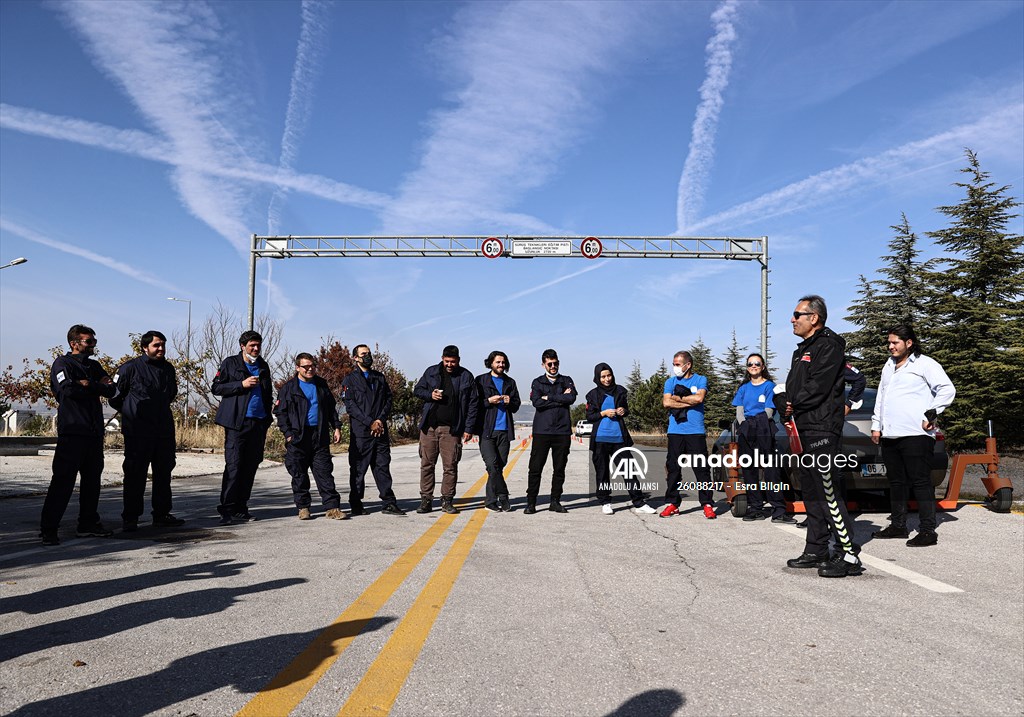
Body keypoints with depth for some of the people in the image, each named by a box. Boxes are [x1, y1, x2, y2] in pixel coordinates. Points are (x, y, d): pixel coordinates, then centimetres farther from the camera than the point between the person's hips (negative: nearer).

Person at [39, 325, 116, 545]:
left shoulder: (94, 366, 20)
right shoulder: (62, 363, 1)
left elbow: (110, 390, 7)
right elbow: (69, 389, -16)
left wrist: (89, 385, -10)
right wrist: (98, 387, -4)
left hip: (94, 431, 7)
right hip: (72, 431, -7)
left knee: (92, 479, 11)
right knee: (63, 480, -8)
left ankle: (88, 524, 20)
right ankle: (48, 529, -3)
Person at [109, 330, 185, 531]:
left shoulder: (168, 369, 11)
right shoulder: (130, 368, -7)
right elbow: (115, 397, -1)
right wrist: (130, 412, 6)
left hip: (164, 430, 6)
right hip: (138, 432, -6)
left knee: (164, 473, 10)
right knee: (135, 475, -2)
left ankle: (162, 514, 20)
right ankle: (130, 518, 7)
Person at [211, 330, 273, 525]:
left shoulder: (263, 367, 18)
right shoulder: (230, 363, 4)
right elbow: (216, 387, -1)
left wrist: (267, 418, 16)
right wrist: (242, 384, -12)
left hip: (259, 423, 5)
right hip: (237, 422, -5)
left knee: (250, 466, 6)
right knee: (233, 465, -10)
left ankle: (241, 508, 12)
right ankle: (227, 509, -6)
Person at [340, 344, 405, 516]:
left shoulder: (380, 378, 17)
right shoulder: (350, 380, 3)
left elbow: (389, 399, 11)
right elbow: (350, 406, -6)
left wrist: (381, 420, -5)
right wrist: (370, 423, -12)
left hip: (381, 430, 4)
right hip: (360, 432, -4)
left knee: (383, 466, 4)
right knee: (358, 468, 2)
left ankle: (389, 503, 7)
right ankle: (356, 505, 12)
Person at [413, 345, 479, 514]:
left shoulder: (466, 377, 2)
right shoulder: (431, 372, 7)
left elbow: (472, 404, 2)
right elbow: (417, 390, 16)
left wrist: (468, 428, -3)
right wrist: (430, 395, -7)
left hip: (452, 428, -2)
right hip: (429, 426, 2)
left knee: (450, 466, 0)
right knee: (426, 464, 4)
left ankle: (447, 500, 11)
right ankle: (426, 500, 11)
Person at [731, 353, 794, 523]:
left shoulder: (769, 385, 7)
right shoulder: (743, 388, 20)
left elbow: (769, 411, 0)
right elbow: (739, 411, 14)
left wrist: (754, 423, -9)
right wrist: (745, 424, -2)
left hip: (763, 429, -5)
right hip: (746, 431, 5)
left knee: (770, 468, -11)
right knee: (749, 470, 3)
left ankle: (778, 511, -14)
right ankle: (756, 508, 9)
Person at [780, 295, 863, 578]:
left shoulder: (829, 345, -7)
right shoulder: (803, 349, 23)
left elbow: (818, 387, -18)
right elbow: (790, 388, 19)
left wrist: (793, 405, -6)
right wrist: (783, 401, -1)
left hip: (821, 429, -10)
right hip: (804, 428, 10)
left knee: (827, 490, -13)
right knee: (811, 491, 12)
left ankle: (848, 554, -10)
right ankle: (816, 551, 19)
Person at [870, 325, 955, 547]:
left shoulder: (924, 364, -1)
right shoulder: (888, 366, 22)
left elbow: (947, 390, -7)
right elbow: (880, 396, 24)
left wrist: (930, 414, -10)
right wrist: (876, 425, 19)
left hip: (915, 434, -8)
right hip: (889, 435, 8)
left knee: (920, 482, -7)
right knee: (896, 482, 12)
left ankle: (928, 530, -5)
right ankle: (898, 525, 21)